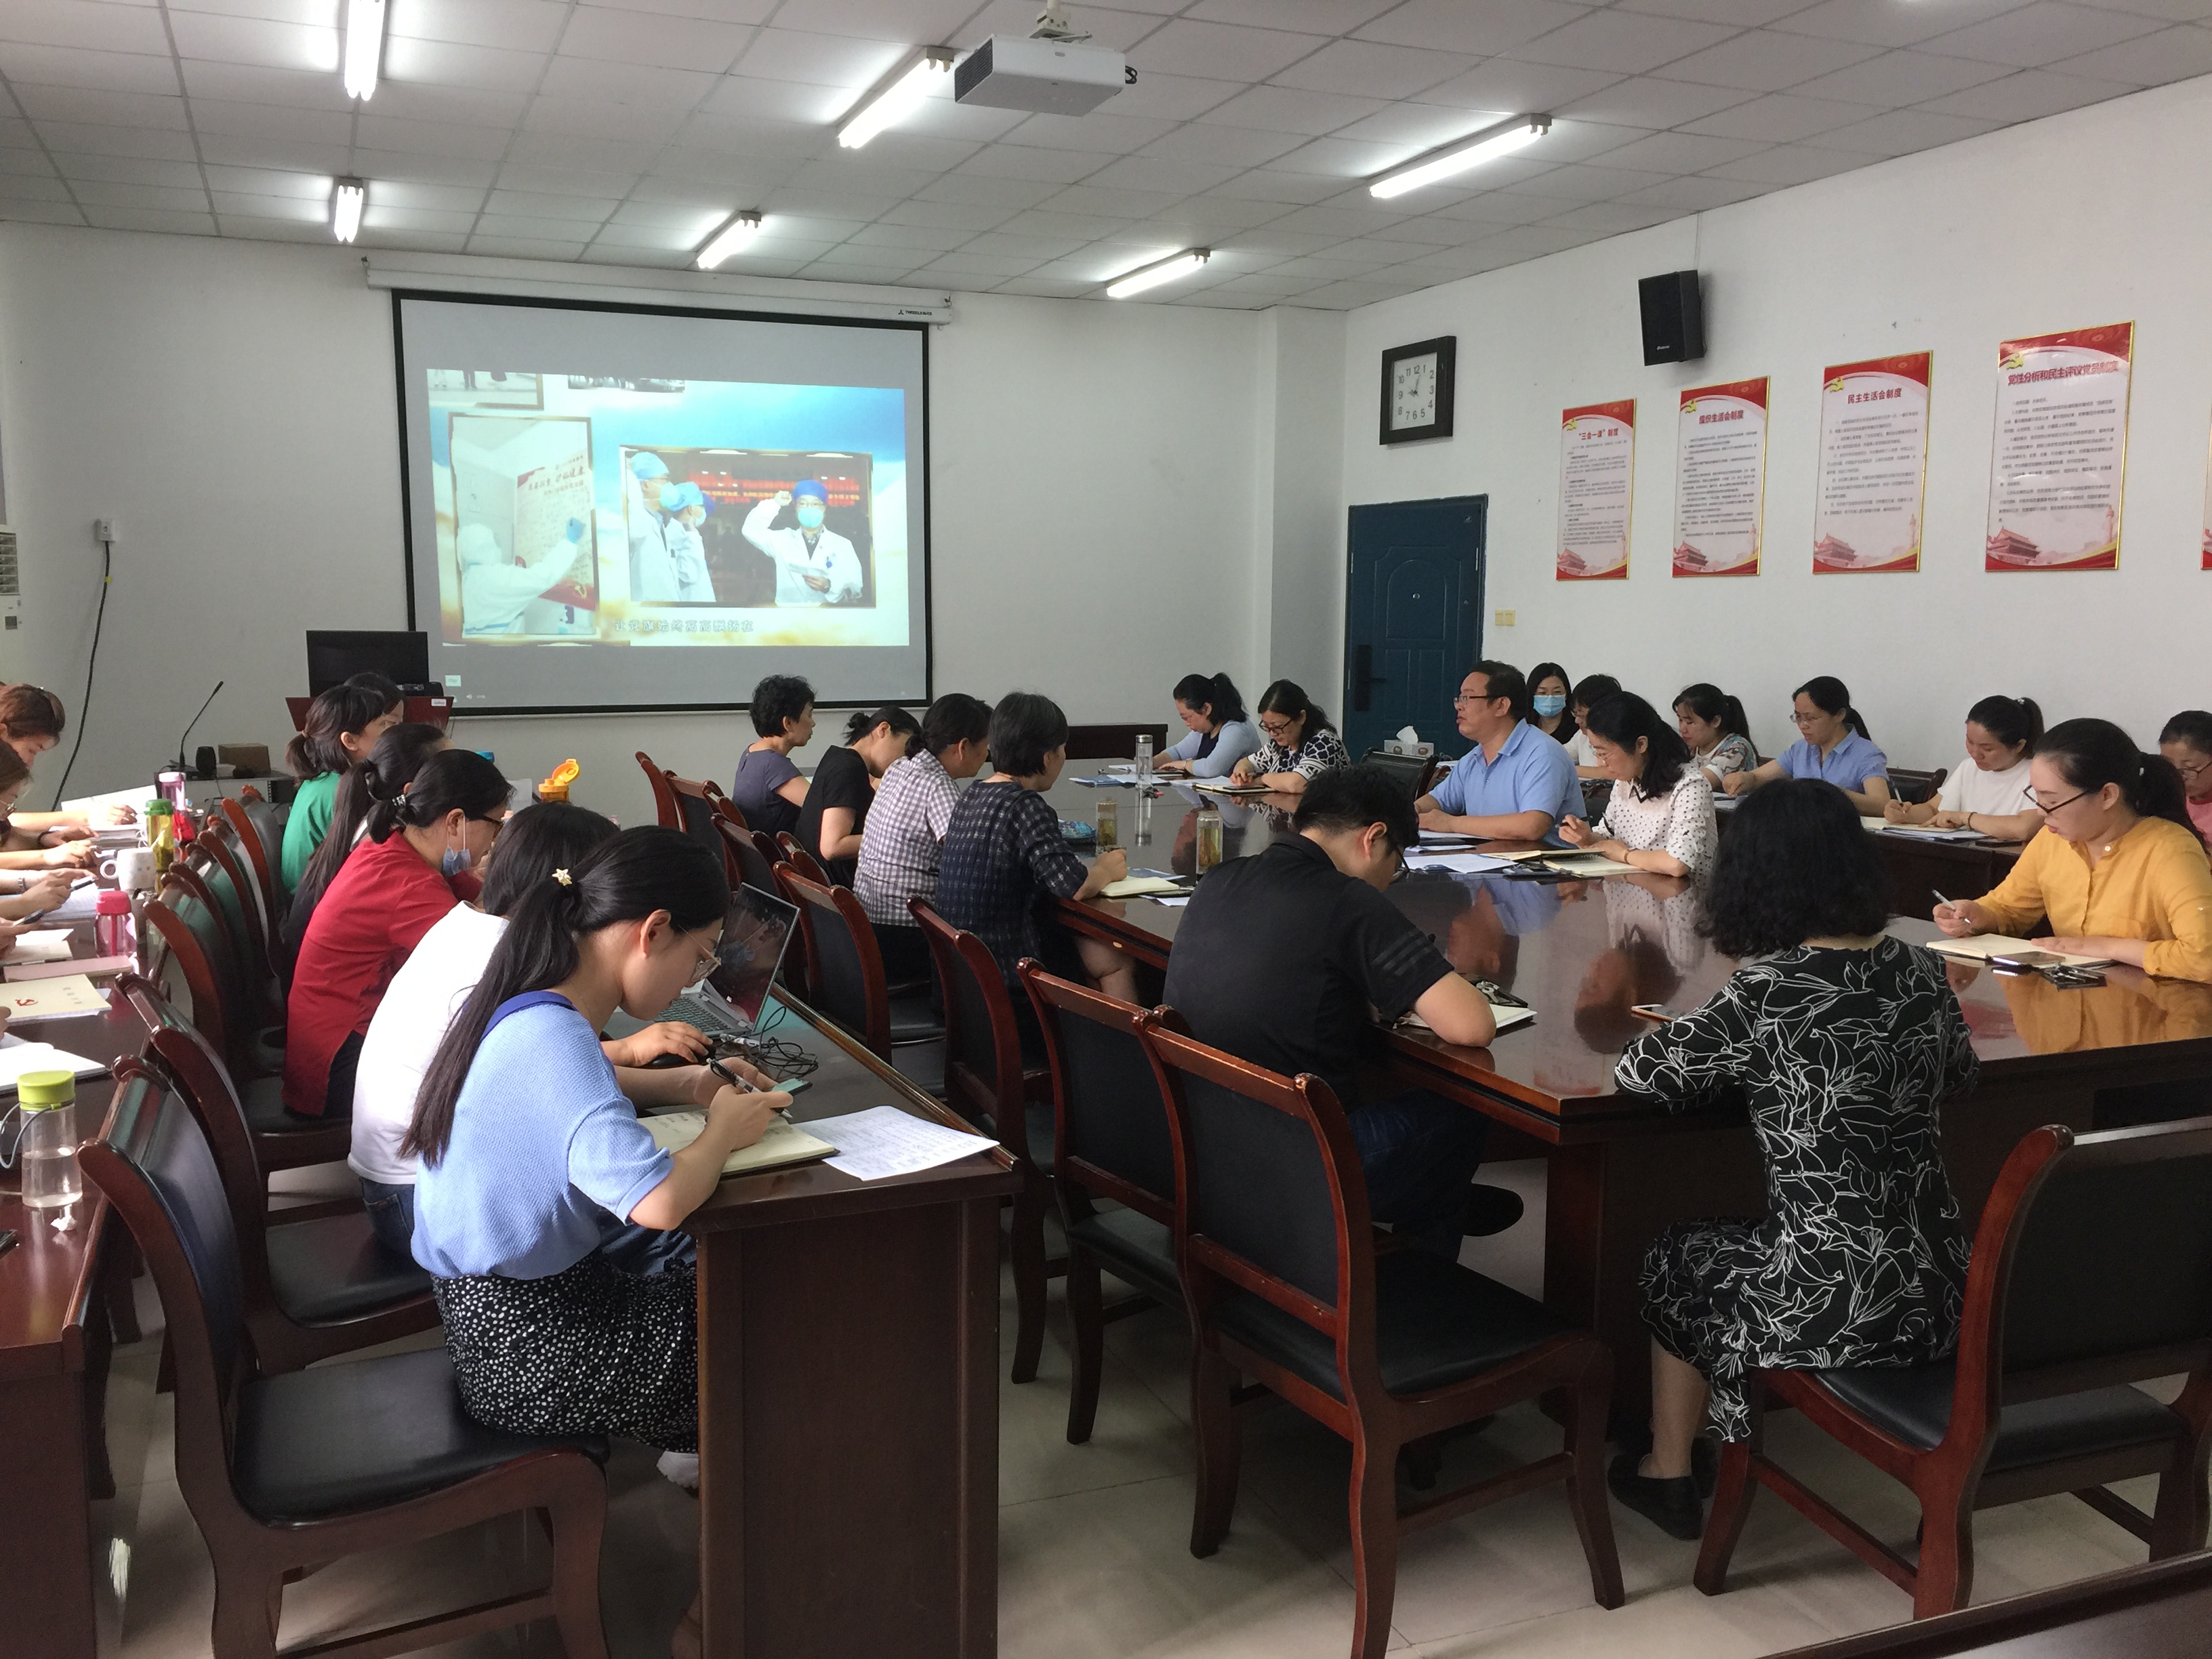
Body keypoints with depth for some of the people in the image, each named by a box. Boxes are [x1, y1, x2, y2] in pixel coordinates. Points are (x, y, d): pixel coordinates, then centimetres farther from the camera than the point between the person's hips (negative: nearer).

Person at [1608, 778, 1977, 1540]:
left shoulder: (1769, 992, -19)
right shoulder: (1920, 972, 0)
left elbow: (1640, 1071, -11)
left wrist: (1737, 1063, 8)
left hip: (1835, 1309, -6)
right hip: (1940, 1292, 6)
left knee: (1676, 1260, 23)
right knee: (1749, 1242, 33)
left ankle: (1668, 1477, 39)